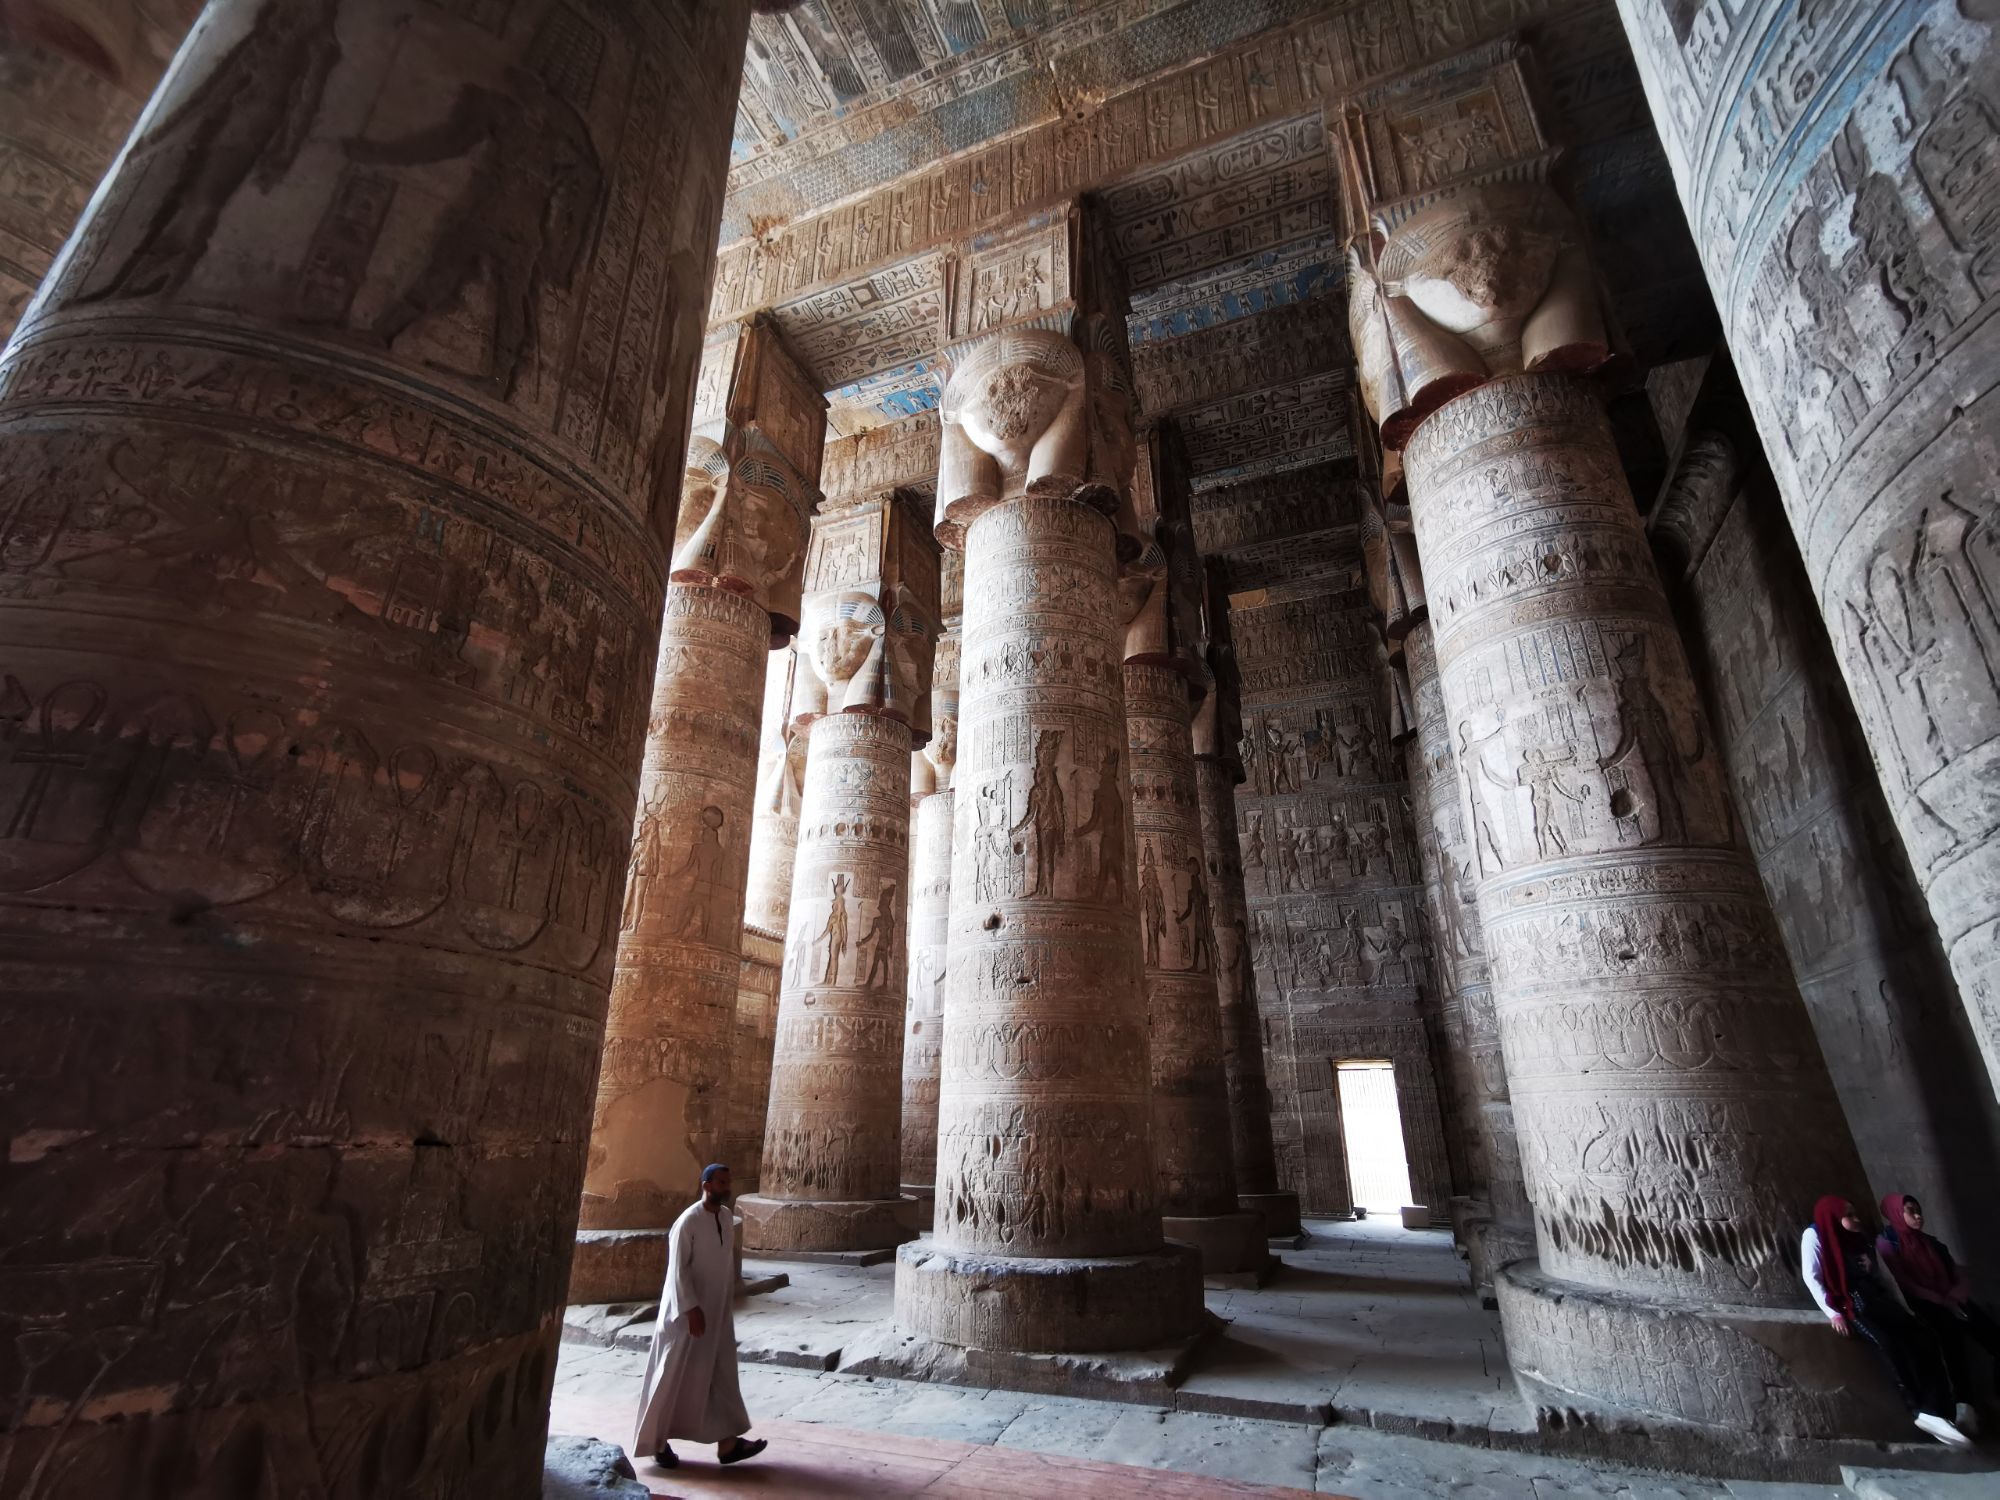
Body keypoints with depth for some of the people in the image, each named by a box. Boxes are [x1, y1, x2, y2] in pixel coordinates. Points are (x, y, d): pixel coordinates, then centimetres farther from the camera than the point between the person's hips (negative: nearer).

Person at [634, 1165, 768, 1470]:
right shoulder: (687, 1222, -20)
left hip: (718, 1311, 7)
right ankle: (658, 1442, 25)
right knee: (674, 1376, 7)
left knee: (722, 1375, 7)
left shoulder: (727, 1217, 2)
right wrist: (692, 1309, -22)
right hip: (689, 1310, -7)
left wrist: (729, 1301, 15)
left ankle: (727, 1443, 11)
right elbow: (678, 1270, -20)